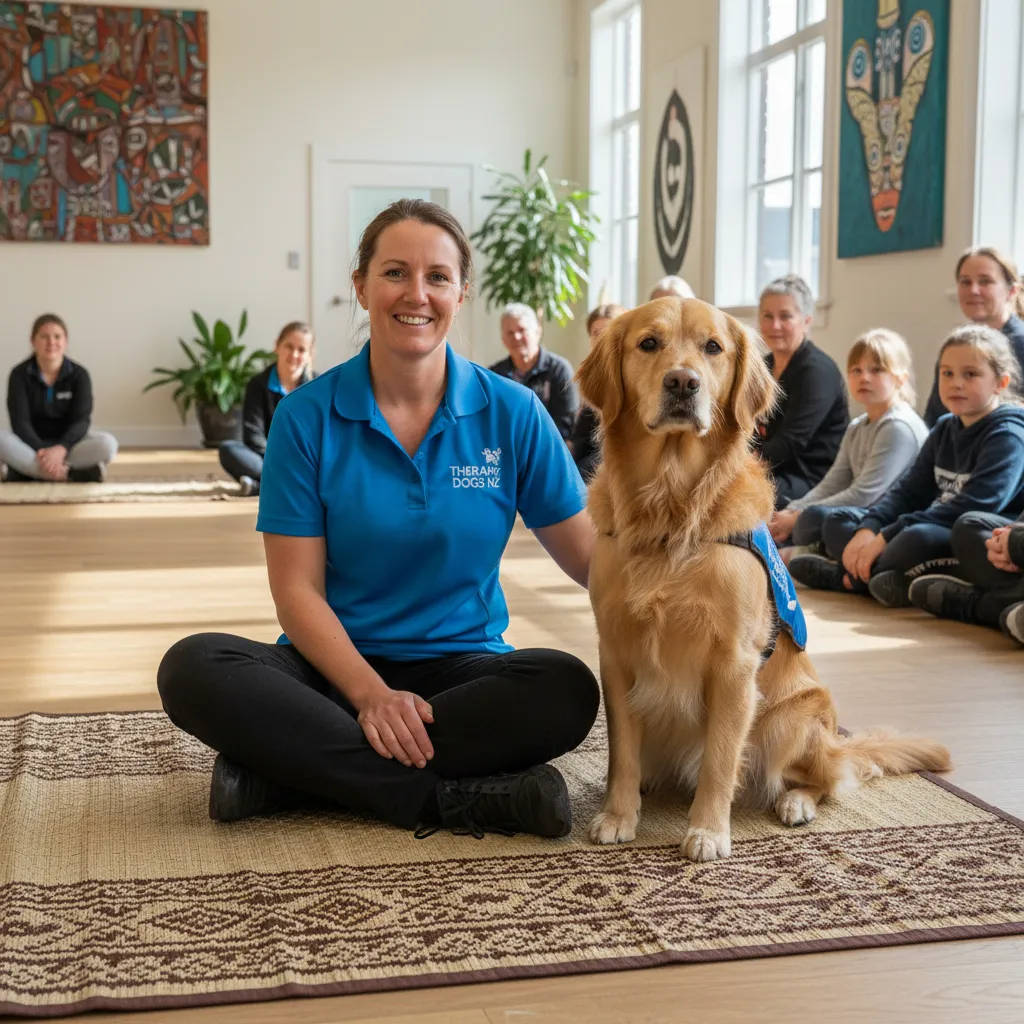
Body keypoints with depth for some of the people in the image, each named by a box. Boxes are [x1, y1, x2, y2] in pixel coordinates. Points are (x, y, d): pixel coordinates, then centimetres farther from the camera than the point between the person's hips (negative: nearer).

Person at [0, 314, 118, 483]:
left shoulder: (79, 375, -4)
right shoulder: (19, 375, -6)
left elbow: (81, 421, -15)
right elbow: (20, 422, -15)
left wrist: (60, 449, -34)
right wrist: (41, 452, -33)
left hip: (67, 445, 1)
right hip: (32, 444, -1)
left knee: (107, 444, -29)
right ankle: (73, 473, -34)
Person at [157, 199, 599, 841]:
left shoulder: (511, 413, 1)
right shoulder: (309, 416, -2)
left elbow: (590, 555, 3)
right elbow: (297, 589, -6)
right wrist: (371, 694, -20)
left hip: (461, 668, 1)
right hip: (338, 665, 0)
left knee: (568, 689, -31)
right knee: (192, 670, -27)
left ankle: (285, 776, -25)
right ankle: (457, 799, -28)